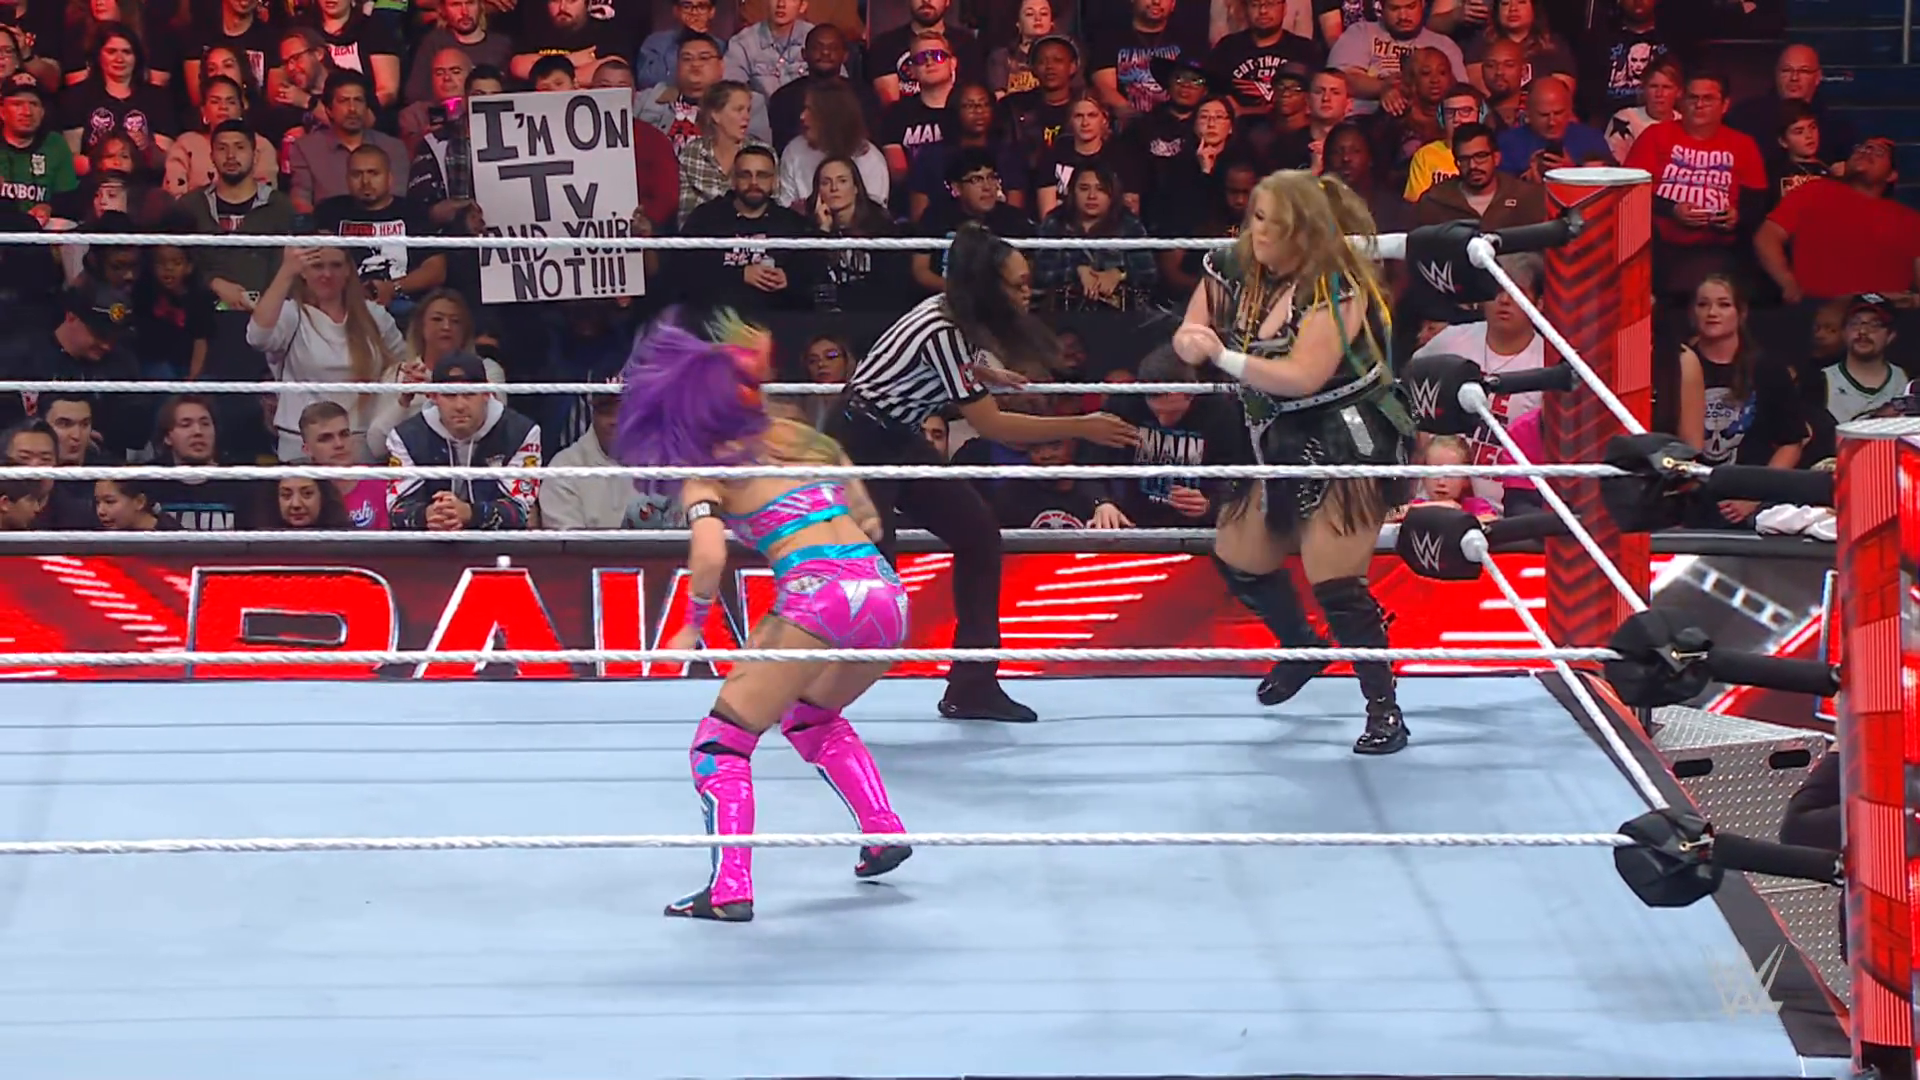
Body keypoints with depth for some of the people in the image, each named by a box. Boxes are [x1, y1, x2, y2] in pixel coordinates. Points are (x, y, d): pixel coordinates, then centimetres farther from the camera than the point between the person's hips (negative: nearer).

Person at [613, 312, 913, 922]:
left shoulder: (708, 473, 7)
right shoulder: (805, 440, 23)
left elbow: (710, 557, -10)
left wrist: (694, 625, 6)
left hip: (817, 597, -6)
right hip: (885, 591, 6)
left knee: (720, 744, 4)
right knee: (811, 717, 33)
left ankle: (730, 890, -10)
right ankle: (883, 831, 22)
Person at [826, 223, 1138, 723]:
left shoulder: (957, 313, -5)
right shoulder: (942, 331, -30)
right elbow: (991, 425, -25)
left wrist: (987, 373, 8)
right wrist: (1082, 428, -20)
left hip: (898, 438, 9)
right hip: (858, 444, -9)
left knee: (978, 533, 5)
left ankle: (972, 687, 9)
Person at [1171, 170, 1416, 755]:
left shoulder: (1335, 288, -23)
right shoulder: (1232, 268, -1)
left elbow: (1304, 376, -30)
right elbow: (1187, 339, 3)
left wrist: (1225, 356, -30)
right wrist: (1191, 343, -22)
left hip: (1346, 444, -9)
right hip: (1283, 444, 9)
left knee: (1336, 584, -15)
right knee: (1237, 560, 19)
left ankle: (1385, 713, -8)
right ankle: (1303, 648, 44)